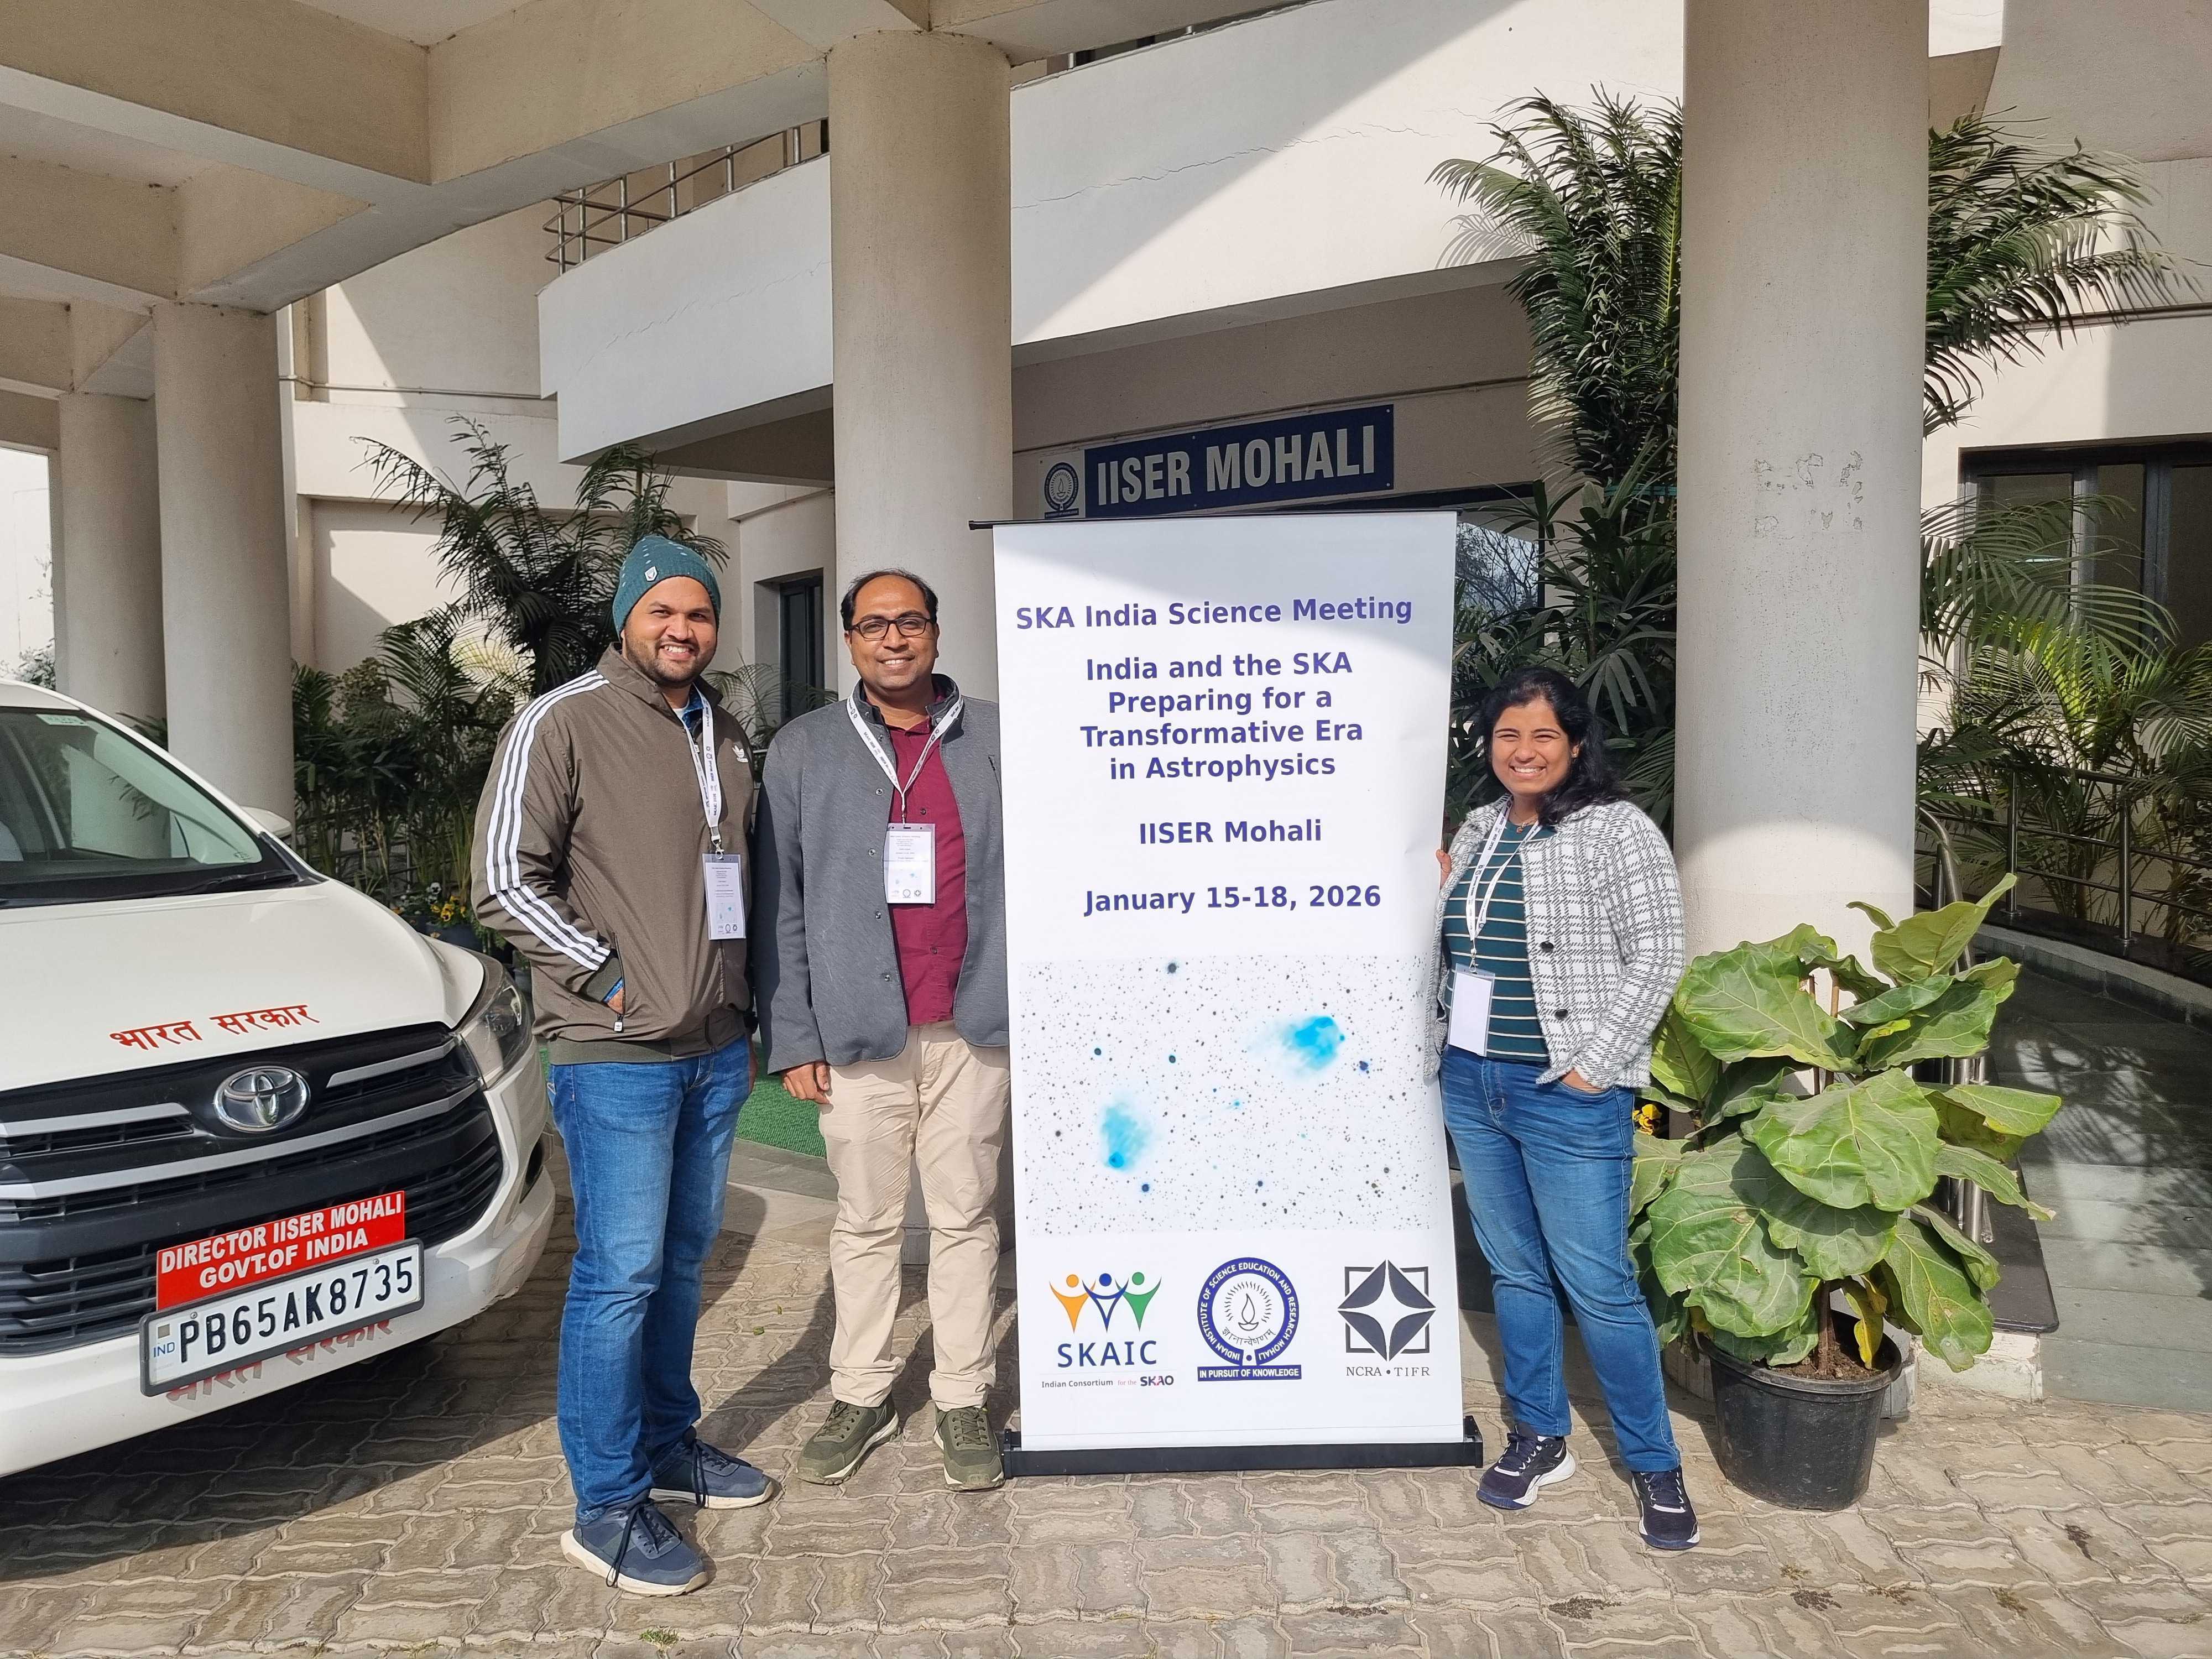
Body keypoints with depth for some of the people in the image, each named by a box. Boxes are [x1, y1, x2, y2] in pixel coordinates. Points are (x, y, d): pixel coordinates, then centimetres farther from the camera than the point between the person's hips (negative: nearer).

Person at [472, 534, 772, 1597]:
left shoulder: (720, 735, 14)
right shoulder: (563, 724, -9)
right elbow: (506, 881, -12)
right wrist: (604, 975, -13)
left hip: (716, 1047, 7)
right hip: (616, 1056, -7)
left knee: (681, 1256, 17)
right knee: (620, 1272, -2)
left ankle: (668, 1442, 33)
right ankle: (608, 1507, 11)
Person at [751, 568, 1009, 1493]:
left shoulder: (996, 741, 4)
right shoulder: (803, 753, 4)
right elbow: (778, 906, 2)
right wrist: (791, 1037, -3)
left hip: (972, 1028, 0)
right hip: (856, 1032, 0)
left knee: (967, 1216, 10)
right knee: (865, 1221, 12)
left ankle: (962, 1400, 25)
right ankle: (860, 1396, 29)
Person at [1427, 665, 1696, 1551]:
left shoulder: (1617, 831, -10)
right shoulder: (1477, 831, 10)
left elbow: (1656, 957, -13)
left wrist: (1593, 1065, -15)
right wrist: (1433, 892, 2)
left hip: (1567, 1097, -6)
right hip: (1471, 1084, 6)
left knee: (1598, 1285, 1)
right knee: (1514, 1270, 16)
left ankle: (1655, 1465, 20)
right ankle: (1539, 1437, 32)